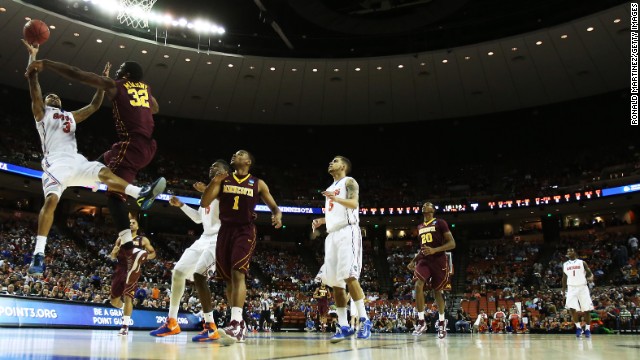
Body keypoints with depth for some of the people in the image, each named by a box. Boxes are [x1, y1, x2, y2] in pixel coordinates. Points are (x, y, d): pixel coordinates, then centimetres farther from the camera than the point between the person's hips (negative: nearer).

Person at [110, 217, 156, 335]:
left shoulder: (143, 240, 6)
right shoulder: (120, 239, 15)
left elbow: (153, 253, 10)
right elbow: (113, 257, 15)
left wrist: (146, 257, -11)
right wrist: (114, 251, -8)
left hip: (133, 271, -4)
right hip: (120, 270, 4)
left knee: (128, 297, -16)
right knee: (114, 300, 8)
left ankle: (125, 326, -14)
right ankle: (125, 309, 40)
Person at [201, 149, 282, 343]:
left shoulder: (258, 183, 5)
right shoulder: (223, 180, 10)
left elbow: (274, 206, 8)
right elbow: (204, 203, 3)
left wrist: (277, 215, -16)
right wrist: (214, 182, -12)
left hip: (245, 231, -4)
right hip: (225, 230, 4)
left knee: (238, 273, -20)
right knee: (229, 279, 6)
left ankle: (236, 325, -26)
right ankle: (239, 322, 19)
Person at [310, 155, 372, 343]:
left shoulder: (349, 181, 3)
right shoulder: (330, 189, 27)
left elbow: (354, 203, -14)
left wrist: (336, 199, -31)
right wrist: (321, 220, 14)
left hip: (347, 232, -8)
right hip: (332, 235, 8)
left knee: (349, 276, -19)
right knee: (335, 282, 1)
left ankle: (364, 319, -12)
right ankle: (343, 326, 3)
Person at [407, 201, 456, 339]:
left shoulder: (440, 223, -6)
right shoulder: (420, 227, 14)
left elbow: (452, 244, -11)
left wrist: (434, 250, -23)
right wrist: (414, 260, 16)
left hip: (439, 260, -4)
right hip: (424, 260, 4)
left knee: (437, 291, 6)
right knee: (418, 285, -19)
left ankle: (441, 323, 26)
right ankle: (421, 322, -12)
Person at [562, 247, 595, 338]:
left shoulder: (582, 263, 3)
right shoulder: (565, 265, 11)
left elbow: (590, 273, 1)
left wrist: (591, 278, -21)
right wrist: (564, 289, 17)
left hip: (582, 287, -2)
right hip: (571, 288, 2)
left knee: (586, 309, 1)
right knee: (572, 308, -13)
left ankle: (587, 329, 15)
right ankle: (578, 328, 1)